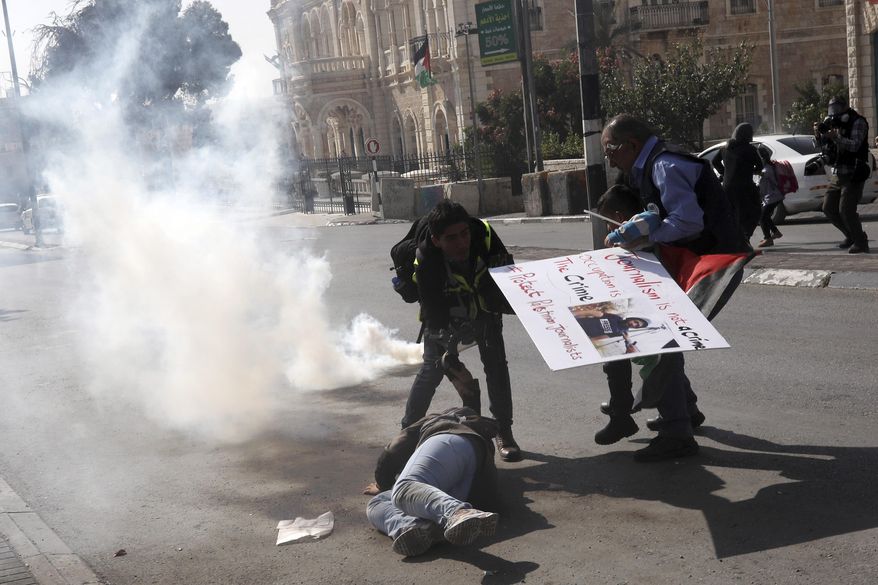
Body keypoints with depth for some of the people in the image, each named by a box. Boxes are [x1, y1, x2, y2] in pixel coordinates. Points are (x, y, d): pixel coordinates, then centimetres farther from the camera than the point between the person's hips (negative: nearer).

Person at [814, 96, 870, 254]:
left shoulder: (858, 122, -5)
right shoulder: (835, 124, 14)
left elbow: (855, 145, -18)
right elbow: (826, 149, 13)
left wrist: (836, 137, -29)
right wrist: (819, 135, -4)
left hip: (852, 174, -8)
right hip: (837, 174, 8)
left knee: (846, 210, -15)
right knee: (828, 208, 8)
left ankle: (861, 243, -2)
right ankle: (852, 236, 23)